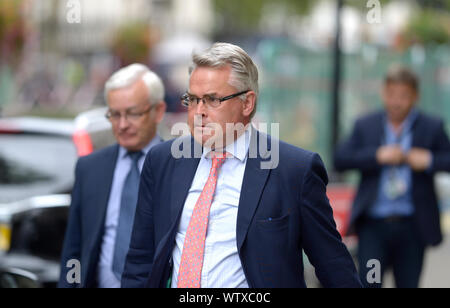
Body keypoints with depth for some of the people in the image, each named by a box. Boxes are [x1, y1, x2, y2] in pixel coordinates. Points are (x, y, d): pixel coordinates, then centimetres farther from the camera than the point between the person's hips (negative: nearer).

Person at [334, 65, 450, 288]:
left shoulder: (431, 128, 4)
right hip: (373, 225, 0)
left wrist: (429, 160, -16)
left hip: (412, 227, 0)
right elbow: (341, 159, -4)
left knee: (408, 284, 9)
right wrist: (377, 156, -14)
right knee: (368, 283, -8)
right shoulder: (365, 126, 7)